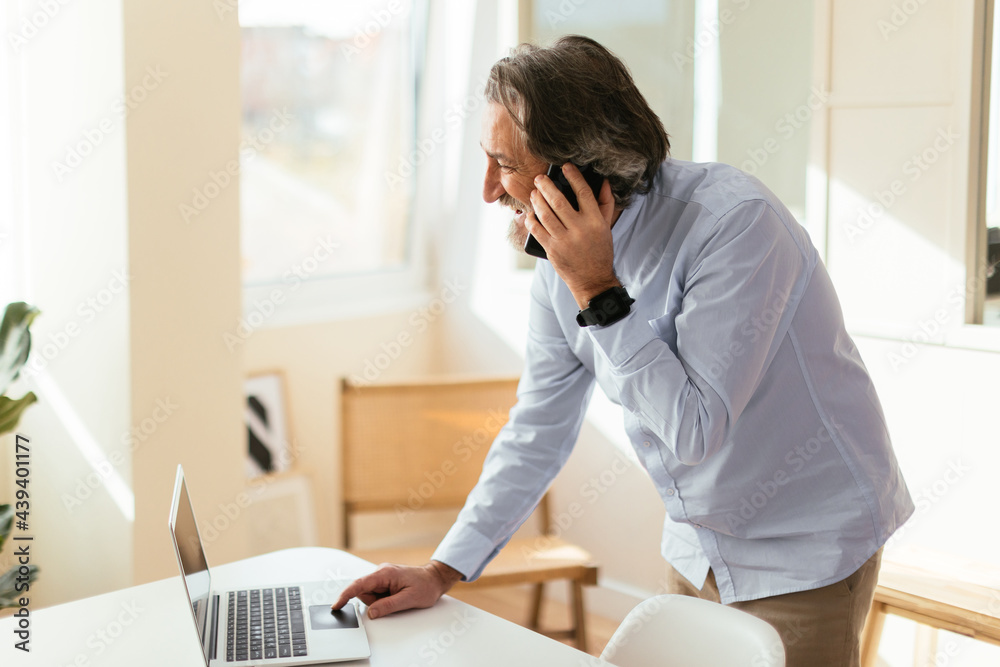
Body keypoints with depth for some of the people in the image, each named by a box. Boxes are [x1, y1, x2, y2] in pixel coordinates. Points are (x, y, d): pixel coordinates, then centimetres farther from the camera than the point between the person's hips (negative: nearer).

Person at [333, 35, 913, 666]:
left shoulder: (737, 222, -27)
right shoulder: (566, 253, -5)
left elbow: (695, 431, -30)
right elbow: (538, 429, 2)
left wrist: (599, 293, -31)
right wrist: (444, 571, -2)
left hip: (807, 548, -6)